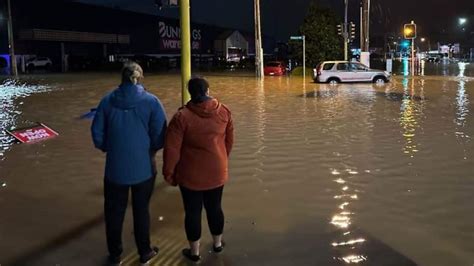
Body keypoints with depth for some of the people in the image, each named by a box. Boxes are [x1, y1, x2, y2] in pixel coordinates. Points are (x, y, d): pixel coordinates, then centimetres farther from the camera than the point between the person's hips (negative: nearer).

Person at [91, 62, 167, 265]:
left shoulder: (107, 101, -5)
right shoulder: (151, 101, -11)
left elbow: (97, 135, -2)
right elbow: (160, 137, -11)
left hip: (115, 167, 1)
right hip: (143, 167, -1)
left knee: (114, 211, 17)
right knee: (141, 210, 17)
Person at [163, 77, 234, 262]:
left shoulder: (182, 116, -17)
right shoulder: (223, 111, -4)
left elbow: (172, 148, -16)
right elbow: (229, 140, 7)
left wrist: (169, 173, -4)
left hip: (191, 174, -4)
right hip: (217, 172, 4)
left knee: (193, 211, 10)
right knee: (214, 207, 20)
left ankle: (194, 251, 24)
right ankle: (218, 243, 37)